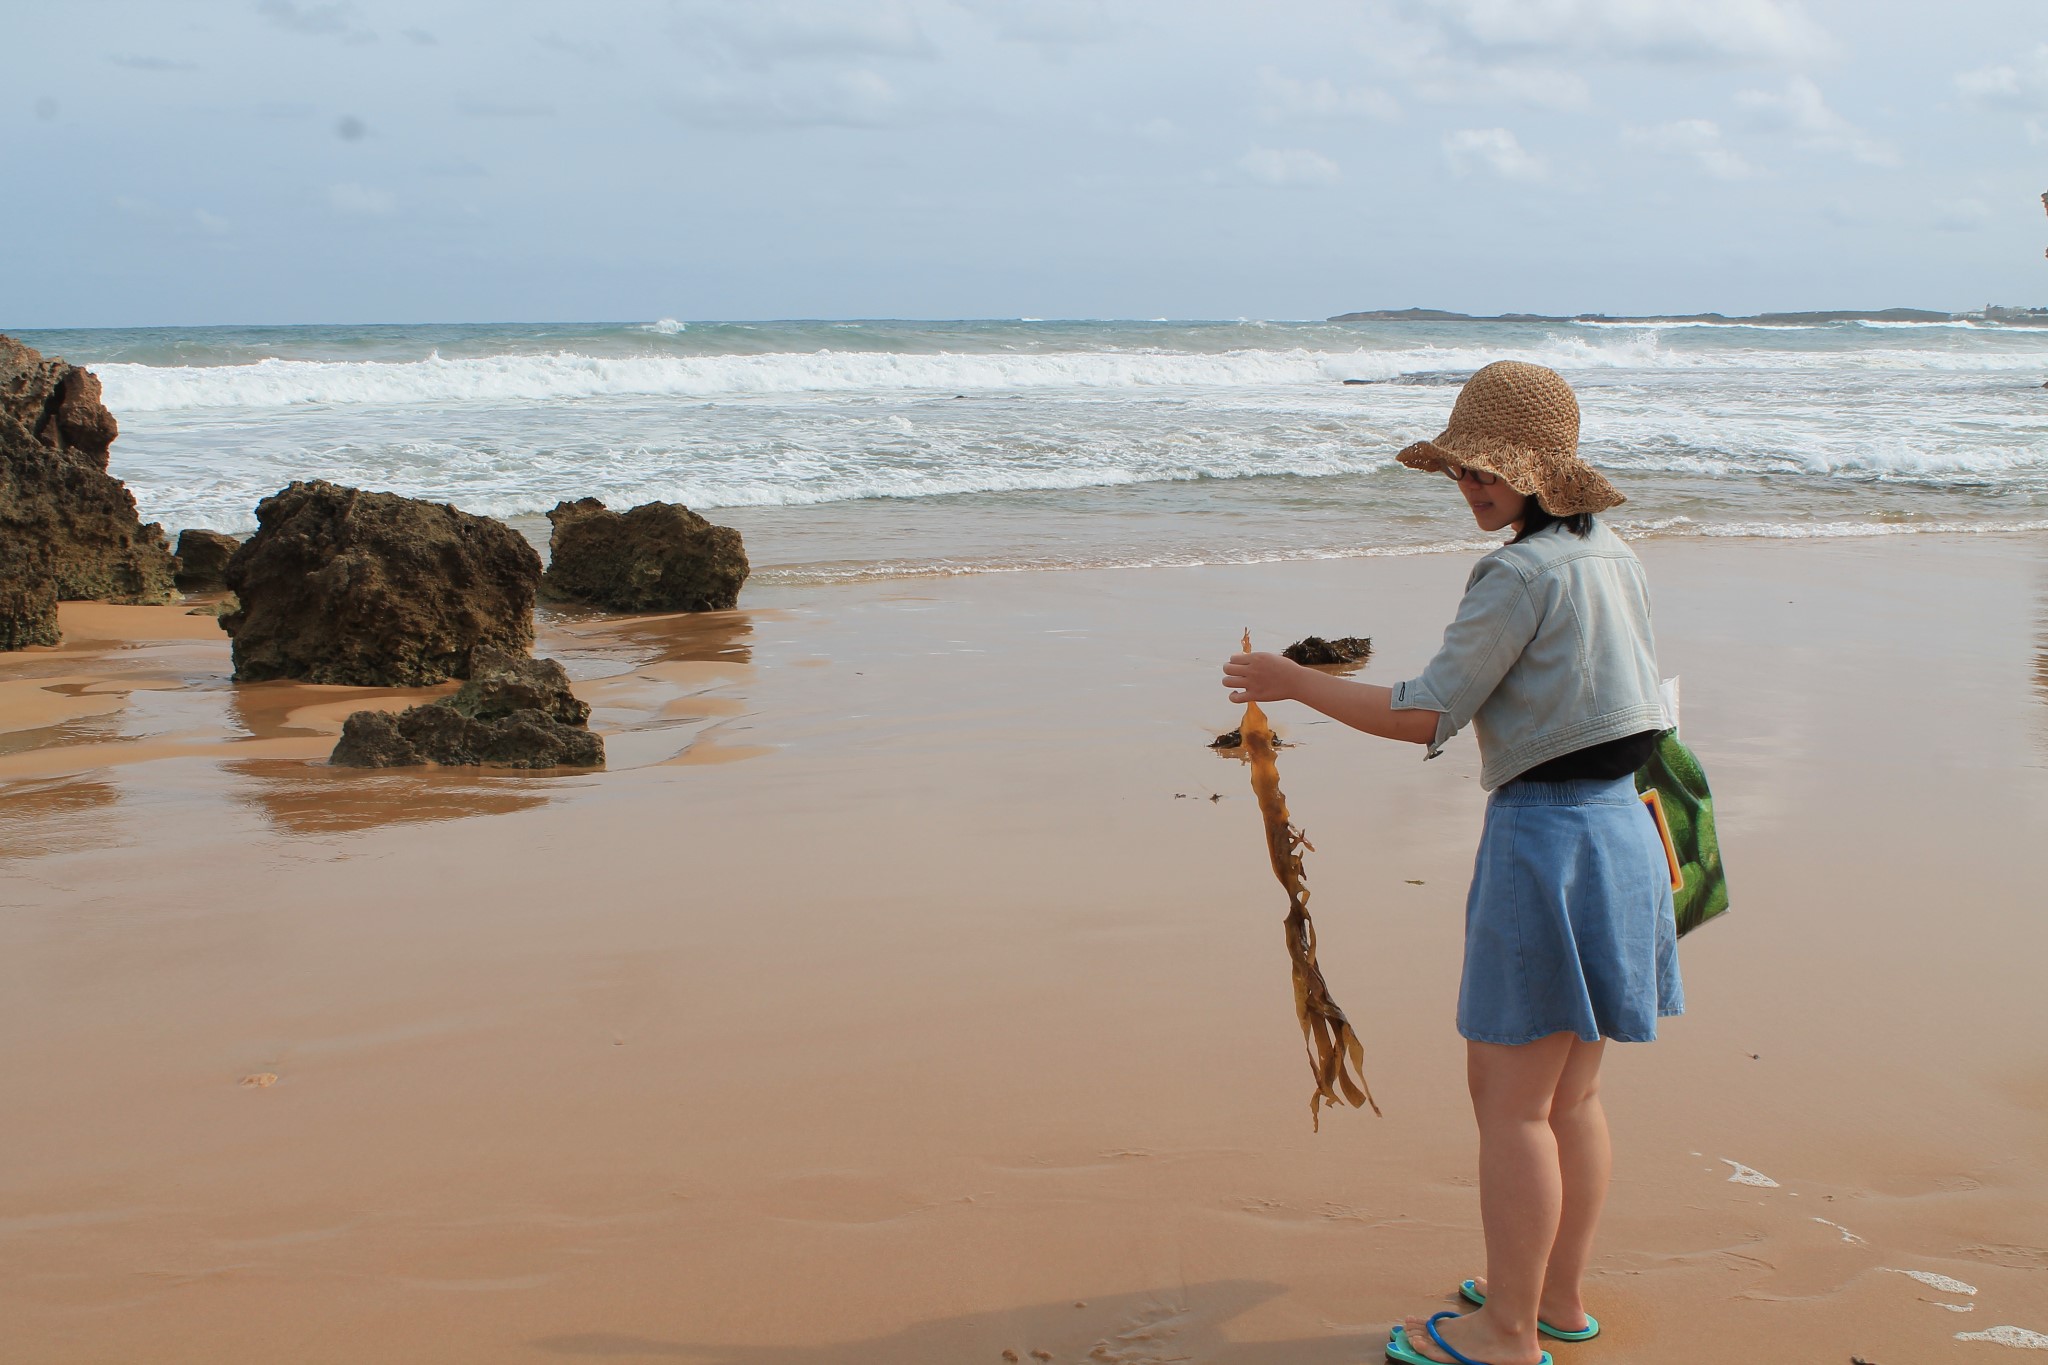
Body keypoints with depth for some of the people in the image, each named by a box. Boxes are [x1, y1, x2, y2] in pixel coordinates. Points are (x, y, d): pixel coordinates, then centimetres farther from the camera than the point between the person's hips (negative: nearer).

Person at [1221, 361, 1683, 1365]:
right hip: (1617, 826, 9)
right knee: (1569, 1094, 18)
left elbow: (1425, 716, -17)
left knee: (1509, 1097, 1)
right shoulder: (1613, 558, 10)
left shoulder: (1522, 576, -17)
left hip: (1544, 836, -9)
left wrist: (1294, 684, -8)